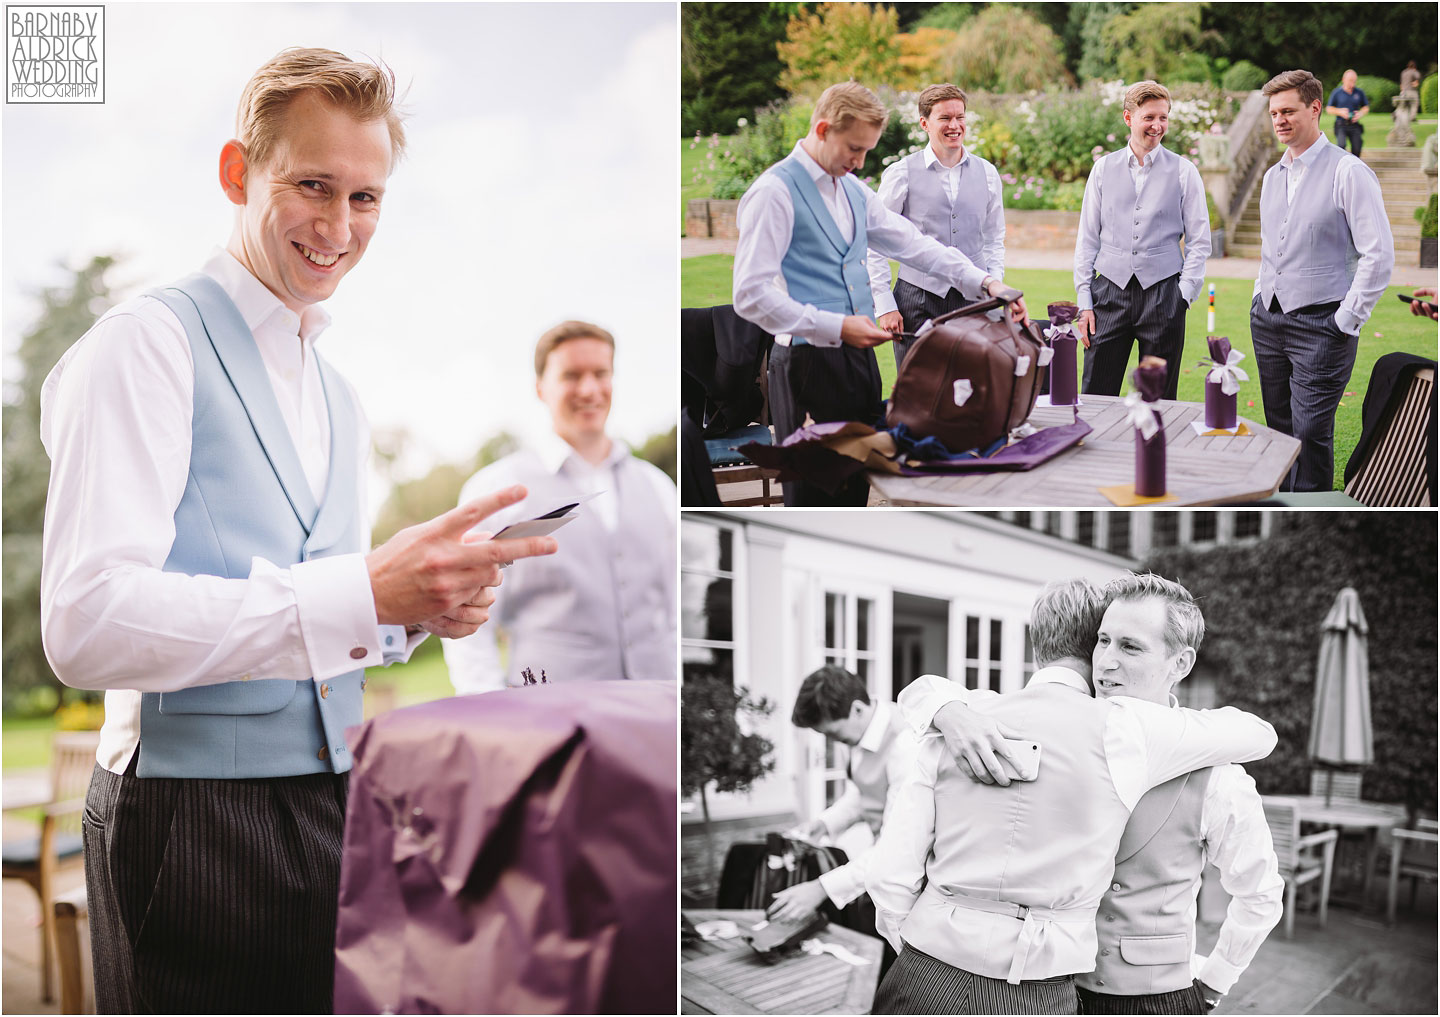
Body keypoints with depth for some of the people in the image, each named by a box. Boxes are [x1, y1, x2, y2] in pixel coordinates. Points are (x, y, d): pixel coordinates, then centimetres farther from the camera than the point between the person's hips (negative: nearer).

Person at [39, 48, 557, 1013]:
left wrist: (424, 604, 0)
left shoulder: (340, 400, 17)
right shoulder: (148, 344, -9)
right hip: (194, 818, -7)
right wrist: (363, 592, -28)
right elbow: (86, 624, -21)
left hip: (333, 812, 7)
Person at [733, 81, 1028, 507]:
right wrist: (836, 326, -21)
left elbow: (913, 243, 14)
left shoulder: (854, 191, 14)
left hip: (858, 357, 8)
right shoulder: (775, 192, -12)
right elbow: (751, 295, -18)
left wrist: (985, 282, 1)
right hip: (809, 361, -8)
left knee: (854, 487, 13)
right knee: (811, 495, -3)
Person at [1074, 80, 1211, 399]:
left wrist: (1183, 296, -5)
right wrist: (1084, 301, 4)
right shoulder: (1104, 169, 9)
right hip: (1111, 289, 1)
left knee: (1159, 402, 3)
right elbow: (1087, 238, 10)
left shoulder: (1184, 171, 4)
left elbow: (1199, 241, 5)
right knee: (1095, 397, -2)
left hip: (1163, 292, -1)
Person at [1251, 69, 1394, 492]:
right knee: (1280, 430, 10)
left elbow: (1379, 254, -12)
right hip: (1267, 320, 7)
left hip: (1320, 325, -7)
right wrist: (1260, 295, 16)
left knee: (1310, 434, -10)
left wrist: (1347, 319, -13)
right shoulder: (1272, 177, 15)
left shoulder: (1348, 172, -8)